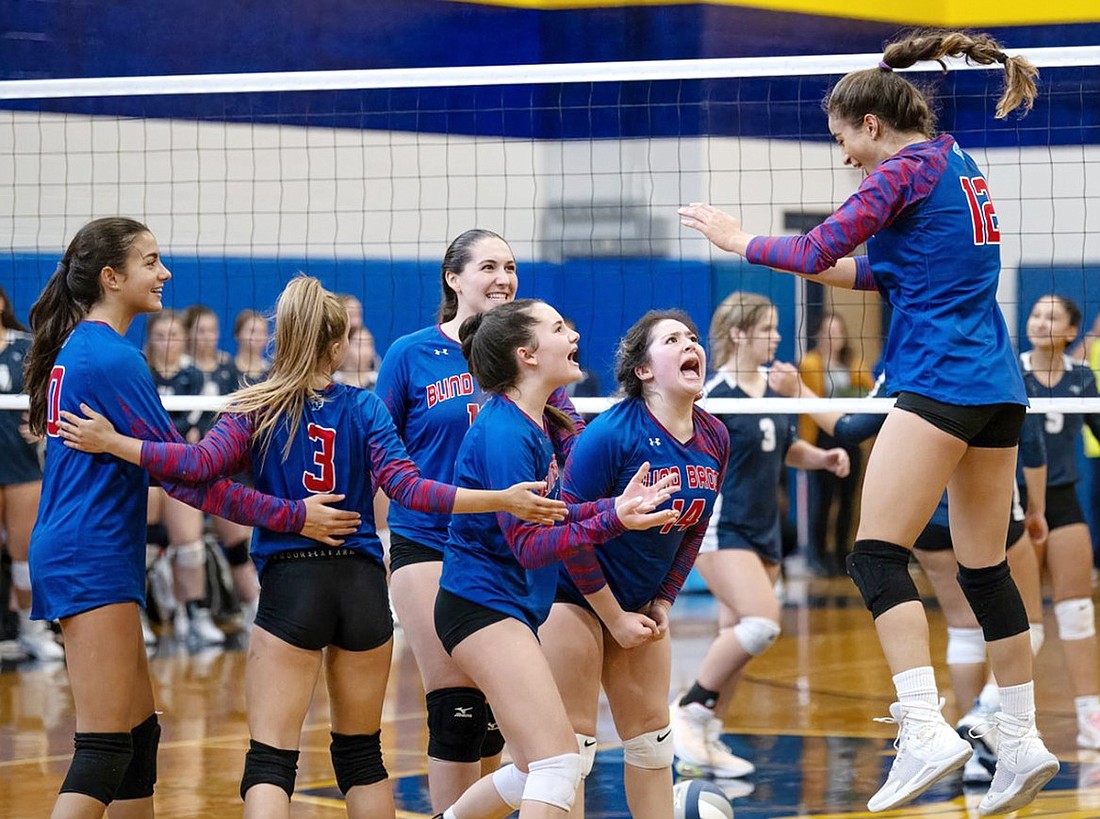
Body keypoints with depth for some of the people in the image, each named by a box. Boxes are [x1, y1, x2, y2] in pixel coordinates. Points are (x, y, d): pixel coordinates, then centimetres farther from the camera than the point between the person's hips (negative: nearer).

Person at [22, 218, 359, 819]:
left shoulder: (76, 349, 15)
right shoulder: (112, 358, -15)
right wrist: (291, 516, -17)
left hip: (73, 558, 10)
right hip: (93, 565, -10)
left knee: (139, 735, 13)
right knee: (105, 749, -12)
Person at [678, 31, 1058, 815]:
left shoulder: (908, 168, -7)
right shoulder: (960, 169, 19)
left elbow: (818, 250, -9)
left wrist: (739, 239, 5)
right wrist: (799, 261, 21)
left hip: (939, 384, -9)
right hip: (997, 390, 9)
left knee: (878, 554, -10)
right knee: (986, 567, 13)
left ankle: (925, 728, -23)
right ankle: (1022, 743, 14)